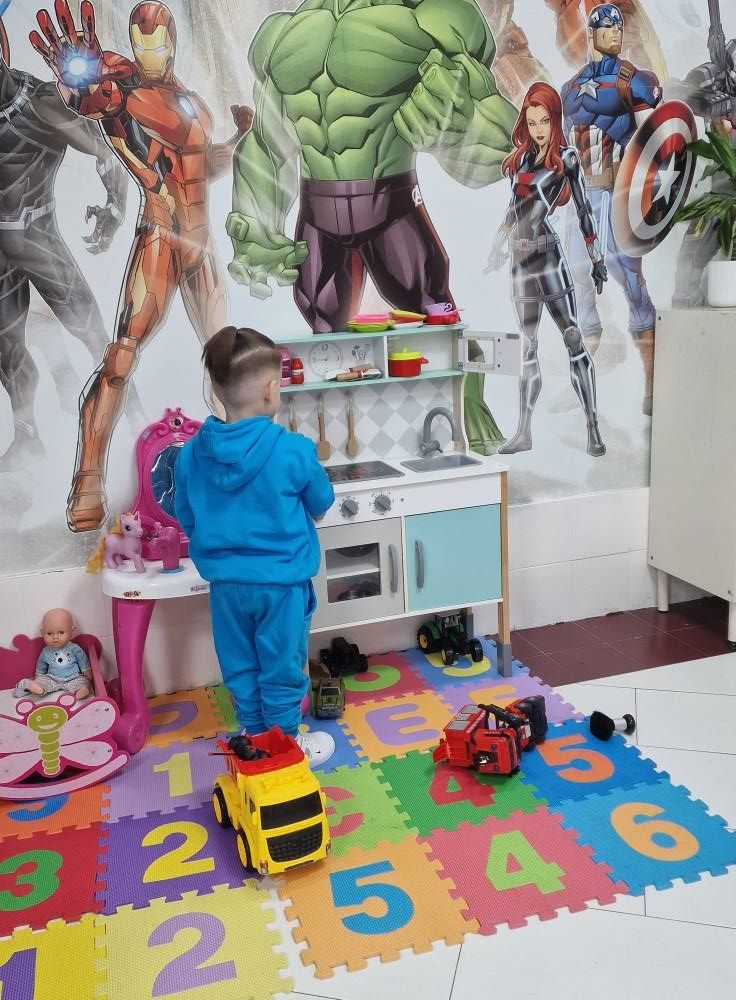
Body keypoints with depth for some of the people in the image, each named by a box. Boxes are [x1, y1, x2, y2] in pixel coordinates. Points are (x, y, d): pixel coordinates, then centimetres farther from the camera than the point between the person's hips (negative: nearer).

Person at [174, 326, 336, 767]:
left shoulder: (192, 453, -7)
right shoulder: (293, 450, -19)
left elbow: (186, 518, 5)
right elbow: (321, 503, -2)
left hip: (225, 582, 4)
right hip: (281, 580, -4)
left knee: (241, 667, 19)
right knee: (281, 668, 13)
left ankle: (256, 740, 35)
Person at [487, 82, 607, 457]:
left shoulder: (567, 159, 1)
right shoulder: (521, 158, 15)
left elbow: (583, 209, 0)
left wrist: (596, 257, -3)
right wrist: (498, 250, 25)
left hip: (547, 255, -5)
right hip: (521, 258, 6)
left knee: (573, 339, -7)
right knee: (528, 347, 8)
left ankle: (593, 427, -5)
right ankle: (524, 432, 12)